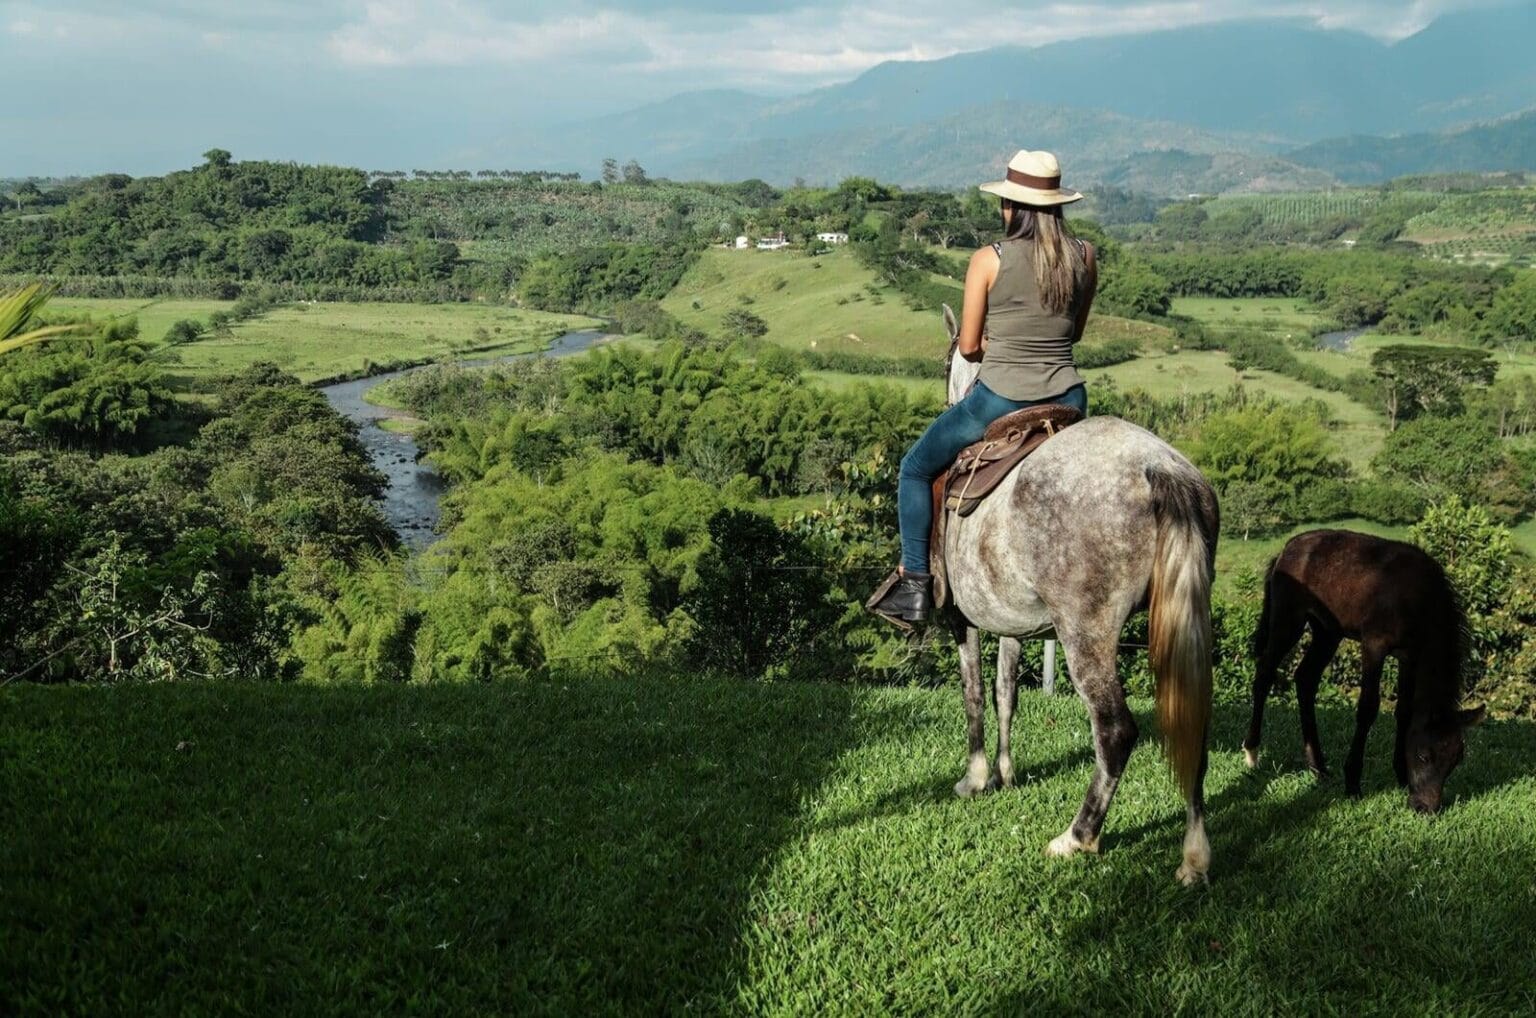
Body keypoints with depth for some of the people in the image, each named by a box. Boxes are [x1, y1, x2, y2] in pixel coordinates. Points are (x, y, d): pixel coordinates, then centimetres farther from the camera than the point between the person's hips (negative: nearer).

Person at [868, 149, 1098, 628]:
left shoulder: (989, 260, -10)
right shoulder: (1084, 256, 1)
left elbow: (968, 346, -4)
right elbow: (1076, 332, 12)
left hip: (1000, 400, -4)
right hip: (1068, 398, 4)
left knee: (916, 468, 18)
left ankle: (915, 584, 16)